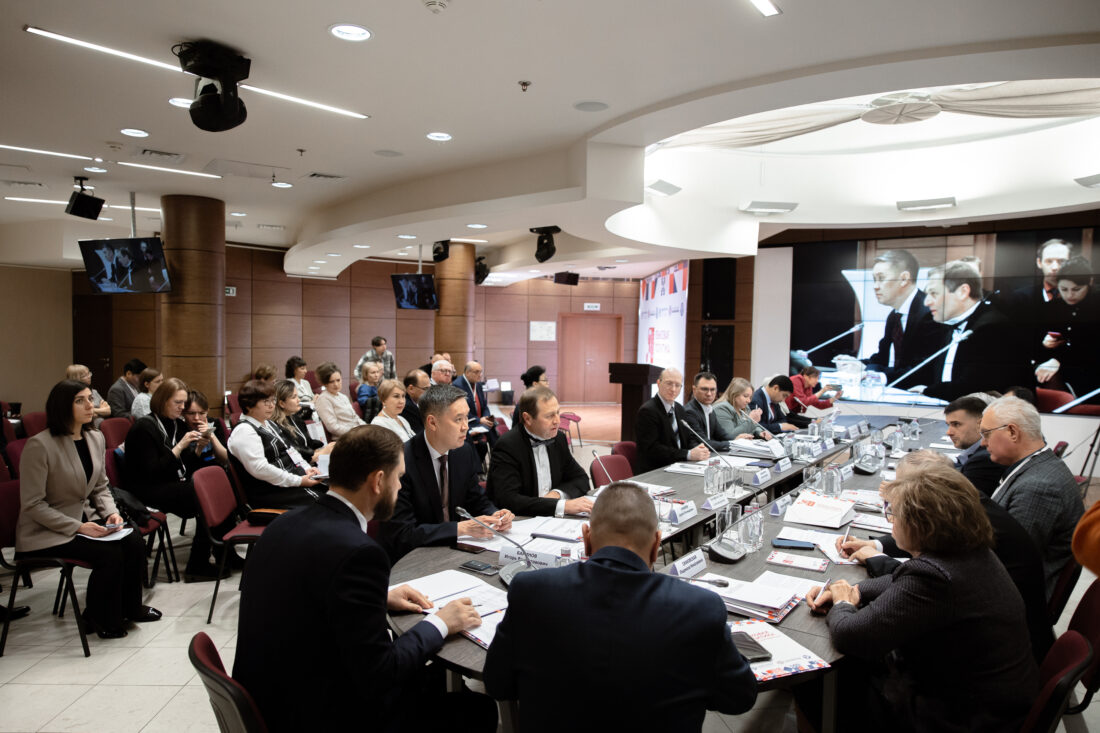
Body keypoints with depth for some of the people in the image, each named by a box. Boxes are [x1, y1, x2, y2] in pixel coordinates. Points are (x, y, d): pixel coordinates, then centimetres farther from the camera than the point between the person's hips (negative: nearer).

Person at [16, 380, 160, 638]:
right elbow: (33, 505, -17)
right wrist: (78, 528, -22)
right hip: (45, 533, -7)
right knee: (109, 554, -24)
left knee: (134, 542, -16)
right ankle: (101, 620, 0)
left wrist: (111, 513, -6)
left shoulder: (96, 438, 4)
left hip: (85, 519, 7)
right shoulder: (40, 445, -18)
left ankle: (130, 607, 5)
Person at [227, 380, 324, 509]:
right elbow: (260, 469, -21)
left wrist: (306, 468, 3)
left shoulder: (268, 424, 18)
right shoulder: (244, 431, -12)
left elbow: (288, 450, 23)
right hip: (270, 493, -9)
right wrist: (298, 481, -21)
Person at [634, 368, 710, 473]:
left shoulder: (679, 409, 14)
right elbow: (652, 449, -18)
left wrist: (698, 449, -8)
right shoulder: (647, 410, -12)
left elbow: (690, 438, 16)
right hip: (655, 472, -8)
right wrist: (689, 454, -23)